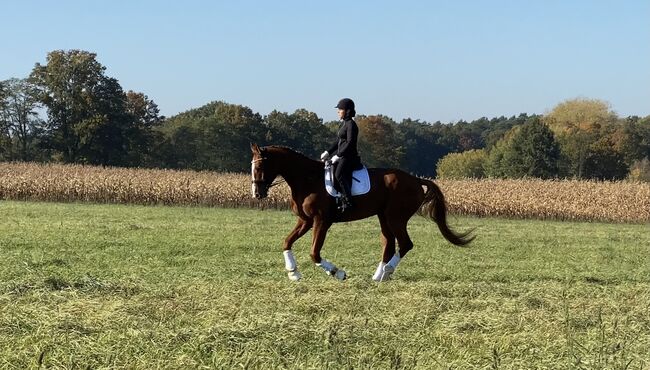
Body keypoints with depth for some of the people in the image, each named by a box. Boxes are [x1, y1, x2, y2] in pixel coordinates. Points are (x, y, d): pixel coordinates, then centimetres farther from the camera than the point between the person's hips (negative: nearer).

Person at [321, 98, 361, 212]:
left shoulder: (351, 124, -11)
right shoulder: (343, 123, 18)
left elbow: (350, 143, -19)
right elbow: (338, 142, 23)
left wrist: (338, 155, -21)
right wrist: (328, 152, 13)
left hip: (349, 157, -11)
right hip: (341, 155, 11)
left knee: (339, 174, -30)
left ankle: (347, 201, -33)